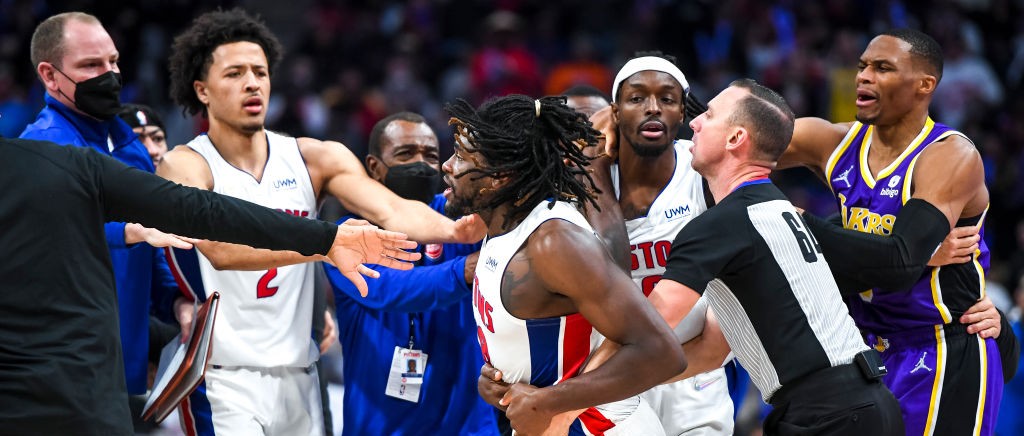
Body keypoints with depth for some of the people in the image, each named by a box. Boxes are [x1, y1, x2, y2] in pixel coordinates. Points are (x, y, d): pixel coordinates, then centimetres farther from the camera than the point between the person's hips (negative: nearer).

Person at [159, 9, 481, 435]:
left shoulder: (314, 158, 5)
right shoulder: (184, 166, -8)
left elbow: (391, 210, -10)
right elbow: (220, 249, -26)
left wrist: (453, 229, -32)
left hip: (298, 379, 5)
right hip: (224, 381, -5)